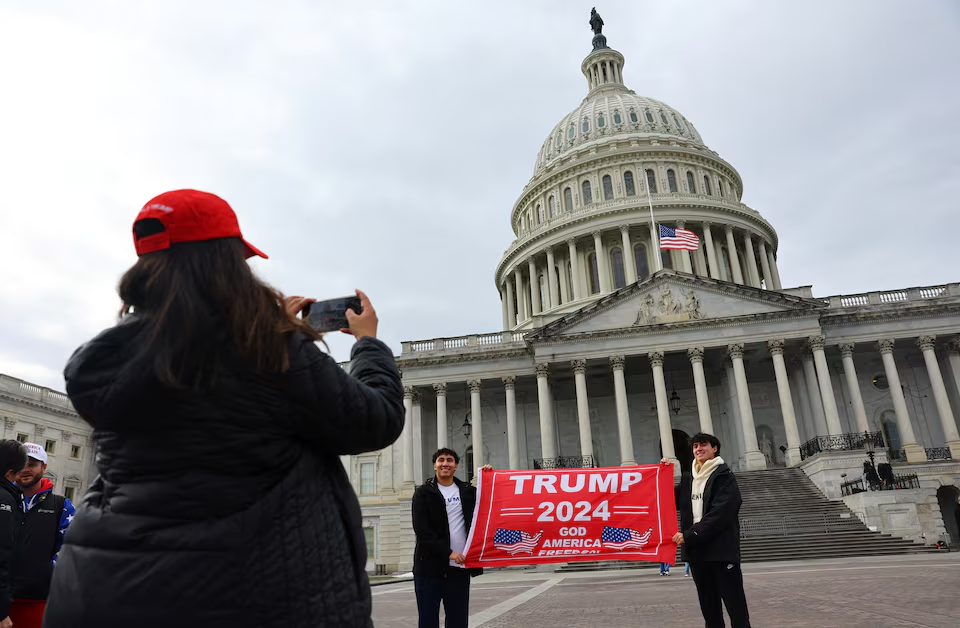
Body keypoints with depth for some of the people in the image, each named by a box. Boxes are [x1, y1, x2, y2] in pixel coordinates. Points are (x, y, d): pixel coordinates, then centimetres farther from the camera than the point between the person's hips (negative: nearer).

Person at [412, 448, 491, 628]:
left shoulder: (467, 491, 11)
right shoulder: (423, 492, 1)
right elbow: (421, 529, -8)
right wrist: (448, 553, -17)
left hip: (460, 568, 3)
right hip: (430, 567, -3)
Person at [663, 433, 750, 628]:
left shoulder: (724, 477, -6)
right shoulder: (688, 478, 14)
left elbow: (720, 514, -16)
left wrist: (689, 535, -18)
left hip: (722, 550, -6)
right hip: (697, 551, 6)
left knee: (736, 606, -4)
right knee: (709, 607, 14)